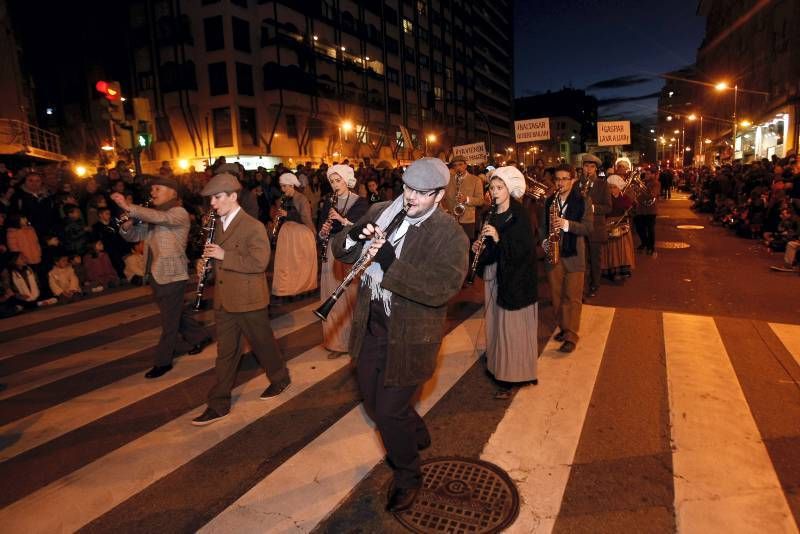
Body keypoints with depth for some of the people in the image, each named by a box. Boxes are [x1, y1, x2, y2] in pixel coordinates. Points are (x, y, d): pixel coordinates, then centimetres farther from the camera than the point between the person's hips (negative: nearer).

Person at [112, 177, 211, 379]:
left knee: (169, 319, 0)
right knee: (176, 312, 20)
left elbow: (161, 218, -30)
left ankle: (163, 361, 10)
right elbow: (133, 236, 11)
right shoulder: (152, 216, 16)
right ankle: (199, 337, 37)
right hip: (155, 273, 9)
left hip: (172, 274, -9)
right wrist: (126, 224, -11)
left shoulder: (179, 213, -9)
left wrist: (129, 207, -38)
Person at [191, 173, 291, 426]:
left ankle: (280, 378, 36)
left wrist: (224, 256, -24)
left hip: (248, 299, -7)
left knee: (262, 343, 11)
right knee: (225, 351, 12)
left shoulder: (253, 226, -15)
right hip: (224, 299, 7)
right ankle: (219, 404, 20)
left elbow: (259, 263, -24)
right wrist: (209, 258, 0)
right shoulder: (219, 224, 9)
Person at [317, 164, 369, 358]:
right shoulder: (328, 202, 10)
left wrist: (342, 219, -22)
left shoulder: (360, 202, -3)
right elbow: (321, 229, 12)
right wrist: (323, 231, -11)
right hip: (332, 253, 4)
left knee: (351, 297, -2)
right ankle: (336, 342, 18)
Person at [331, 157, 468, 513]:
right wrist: (355, 237, -17)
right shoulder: (380, 211, 1)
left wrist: (391, 262, -33)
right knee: (373, 400, 22)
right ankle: (416, 435, 53)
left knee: (389, 412, 4)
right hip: (371, 326, 6)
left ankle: (408, 478, 35)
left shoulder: (450, 235, -16)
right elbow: (341, 251, 6)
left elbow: (443, 289, -29)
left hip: (409, 337, -6)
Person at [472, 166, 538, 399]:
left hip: (515, 278, -6)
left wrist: (498, 238, -28)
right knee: (496, 323, 12)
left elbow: (525, 249, -19)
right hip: (495, 275, 6)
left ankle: (510, 376, 7)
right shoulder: (491, 215, 8)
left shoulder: (519, 215, -11)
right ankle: (497, 364, 27)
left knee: (512, 326, -2)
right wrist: (479, 247, -7)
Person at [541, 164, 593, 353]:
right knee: (557, 296, 11)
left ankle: (571, 336, 5)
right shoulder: (549, 201, 9)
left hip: (573, 255, -4)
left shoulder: (583, 200, -3)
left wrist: (567, 224, -26)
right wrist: (544, 240, -6)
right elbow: (543, 225, 13)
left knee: (572, 297, -1)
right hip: (553, 254, 4)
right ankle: (563, 328, 26)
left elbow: (588, 227, -11)